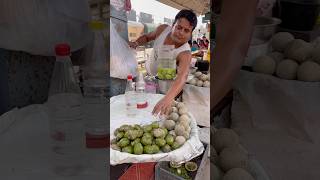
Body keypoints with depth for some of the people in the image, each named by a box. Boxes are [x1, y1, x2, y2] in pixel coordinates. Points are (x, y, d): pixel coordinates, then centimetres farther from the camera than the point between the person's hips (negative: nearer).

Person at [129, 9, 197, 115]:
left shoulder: (185, 53, -36)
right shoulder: (163, 29, -21)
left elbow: (182, 76, -56)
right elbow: (147, 37, 2)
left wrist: (168, 98, -73)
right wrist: (136, 43, -20)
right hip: (151, 76, 4)